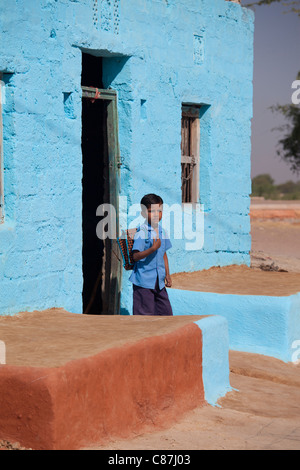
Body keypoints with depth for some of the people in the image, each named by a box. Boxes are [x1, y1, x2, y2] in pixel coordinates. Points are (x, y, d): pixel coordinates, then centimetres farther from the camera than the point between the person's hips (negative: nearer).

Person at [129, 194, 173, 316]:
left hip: (159, 281, 7)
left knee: (166, 313, 11)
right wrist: (153, 248, -30)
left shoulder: (162, 231, 9)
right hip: (144, 281, -7)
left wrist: (167, 274, 16)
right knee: (144, 314, -1)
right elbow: (135, 256, -21)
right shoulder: (142, 232, -14)